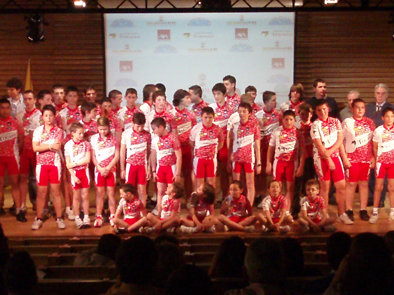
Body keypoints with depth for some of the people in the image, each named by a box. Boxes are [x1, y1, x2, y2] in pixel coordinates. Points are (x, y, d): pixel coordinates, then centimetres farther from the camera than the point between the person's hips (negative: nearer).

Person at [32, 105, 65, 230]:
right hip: (42, 164, 0)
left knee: (56, 192, 5)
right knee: (41, 192, 3)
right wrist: (51, 146, -12)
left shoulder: (58, 131, 3)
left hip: (55, 163, 0)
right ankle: (38, 219, 12)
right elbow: (35, 148, -8)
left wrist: (43, 144, -11)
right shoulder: (38, 130, 4)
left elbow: (58, 147, -11)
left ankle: (59, 218, 11)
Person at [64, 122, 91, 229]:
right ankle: (77, 218, 14)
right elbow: (68, 164, -4)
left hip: (84, 171, 1)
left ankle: (86, 218, 11)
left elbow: (87, 160, -7)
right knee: (76, 196, 6)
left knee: (85, 196, 4)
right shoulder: (68, 145, -4)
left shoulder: (86, 143, 1)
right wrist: (74, 176, -11)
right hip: (74, 173, -1)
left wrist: (75, 163, -13)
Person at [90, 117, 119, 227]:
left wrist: (108, 168, -12)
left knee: (111, 193, 4)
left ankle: (112, 216, 9)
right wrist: (100, 168, -9)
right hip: (99, 169, 1)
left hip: (111, 169, -1)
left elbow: (117, 156, -2)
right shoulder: (94, 138, 1)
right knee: (100, 193, 4)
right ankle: (98, 217, 8)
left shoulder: (113, 139, -1)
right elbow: (93, 156, 2)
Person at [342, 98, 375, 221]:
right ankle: (349, 210, 9)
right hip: (351, 158, -2)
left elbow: (374, 141, 9)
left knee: (364, 183, 7)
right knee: (351, 183, 2)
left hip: (366, 159, 2)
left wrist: (373, 157, 3)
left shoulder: (369, 122, 7)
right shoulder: (347, 122, 0)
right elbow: (340, 140, 1)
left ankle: (363, 210, 14)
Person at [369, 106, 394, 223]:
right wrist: (377, 160, 1)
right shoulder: (378, 131, -2)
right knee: (378, 187, 2)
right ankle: (375, 212, 9)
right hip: (381, 161, -1)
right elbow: (375, 148, 5)